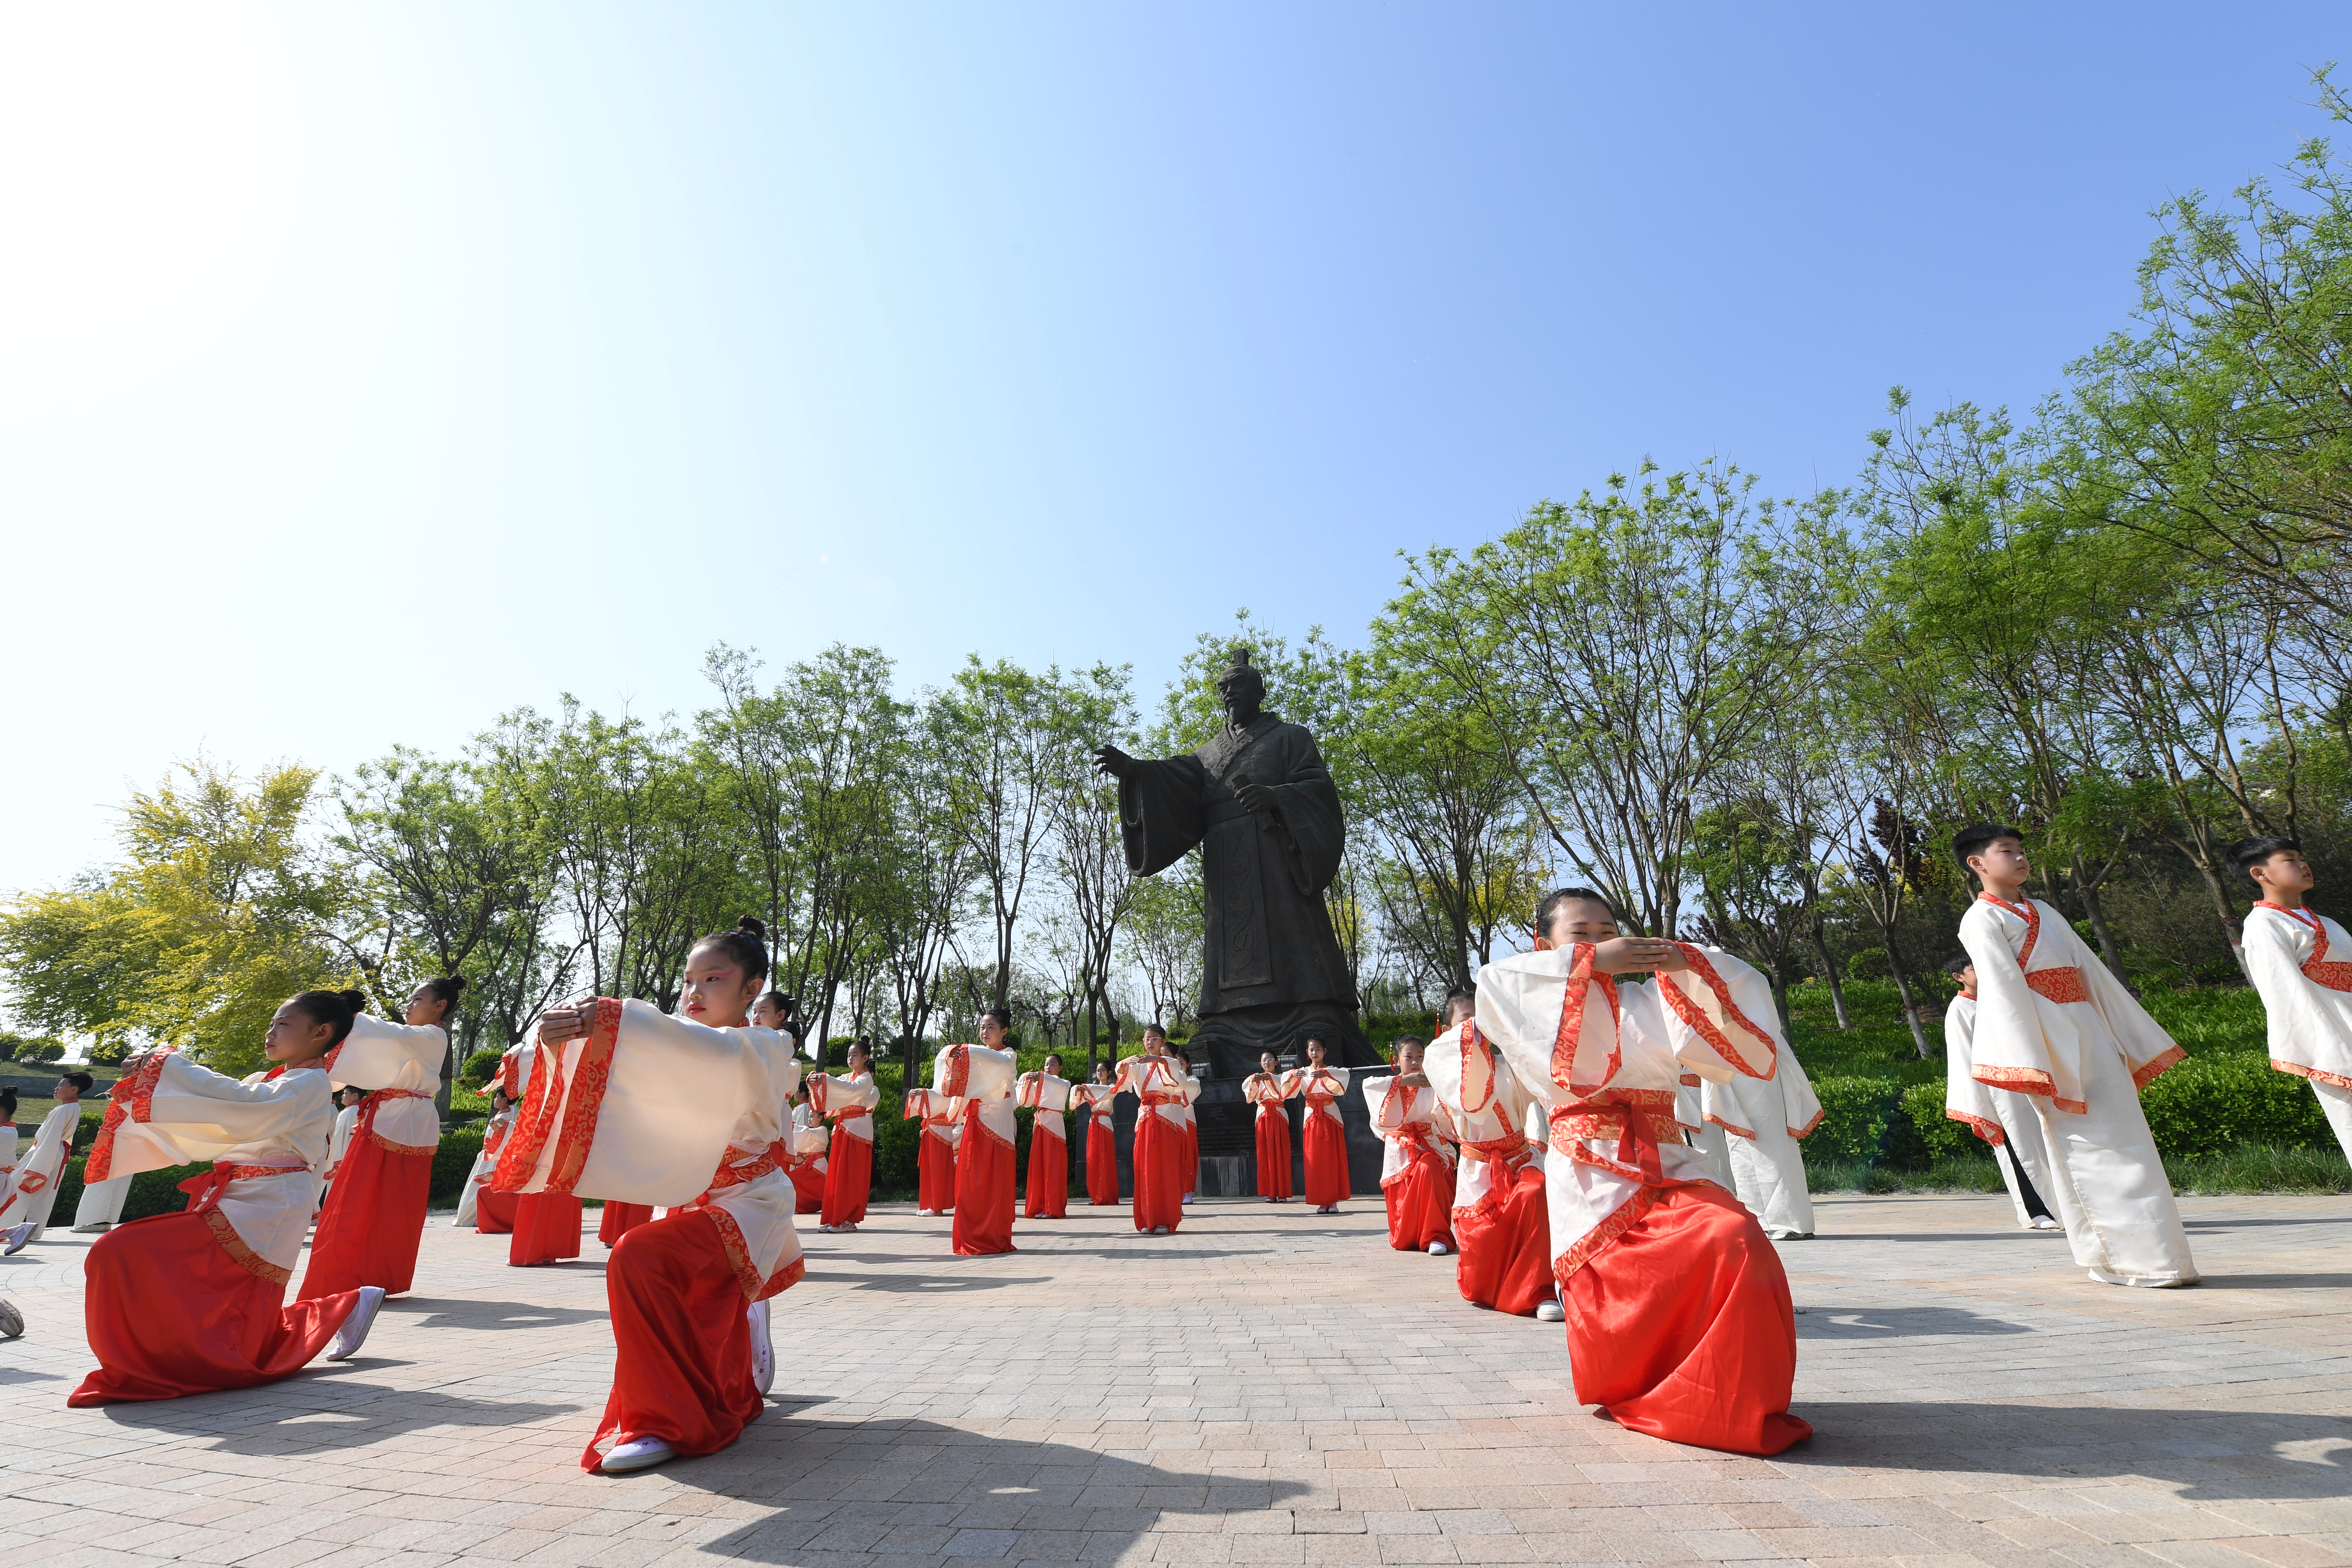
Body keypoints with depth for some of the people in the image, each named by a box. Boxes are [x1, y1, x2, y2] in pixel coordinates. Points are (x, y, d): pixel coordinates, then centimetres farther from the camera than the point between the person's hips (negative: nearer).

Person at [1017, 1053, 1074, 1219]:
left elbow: (1063, 1085, -21)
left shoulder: (1064, 1083, 4)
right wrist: (1028, 1081, -7)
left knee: (1053, 1167, -6)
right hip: (1039, 1125, 5)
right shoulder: (1039, 1084, 18)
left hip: (1054, 1126, -5)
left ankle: (1054, 1209, -5)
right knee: (1038, 1166, 2)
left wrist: (1042, 1077, -30)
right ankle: (1039, 1207, 7)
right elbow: (1027, 1101, 6)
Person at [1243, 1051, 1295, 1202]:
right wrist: (1253, 1080, -29)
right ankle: (1270, 1193, 1)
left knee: (1281, 1153, -5)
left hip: (1279, 1117, -2)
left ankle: (1282, 1193, -2)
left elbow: (1285, 1087, -15)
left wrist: (1269, 1078, -30)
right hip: (1263, 1117, 2)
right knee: (1266, 1154, -2)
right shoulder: (1257, 1079, 15)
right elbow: (1246, 1086, -7)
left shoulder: (1281, 1077, 10)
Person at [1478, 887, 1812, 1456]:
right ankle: (1629, 1388, 23)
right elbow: (1493, 981, -17)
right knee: (1616, 1316, -13)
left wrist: (1686, 961, -10)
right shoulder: (1538, 1003, 6)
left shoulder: (1649, 1002, 17)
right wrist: (1589, 963, -17)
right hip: (1592, 1179, -3)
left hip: (1668, 1168, 3)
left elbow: (1741, 989, 10)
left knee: (1736, 1241, -24)